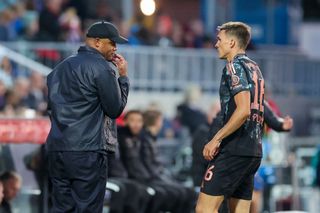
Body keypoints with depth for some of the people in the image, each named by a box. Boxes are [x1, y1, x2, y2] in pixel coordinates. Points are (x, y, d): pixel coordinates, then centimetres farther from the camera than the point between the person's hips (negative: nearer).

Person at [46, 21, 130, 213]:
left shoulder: (61, 67, 18)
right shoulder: (102, 67, -8)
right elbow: (115, 108, -5)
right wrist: (123, 76, 4)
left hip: (56, 149, 8)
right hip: (88, 153, -8)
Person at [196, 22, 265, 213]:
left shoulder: (235, 66, -9)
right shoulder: (254, 68, 19)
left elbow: (243, 110, -21)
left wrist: (216, 140, -18)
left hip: (235, 150, -10)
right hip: (254, 151, 10)